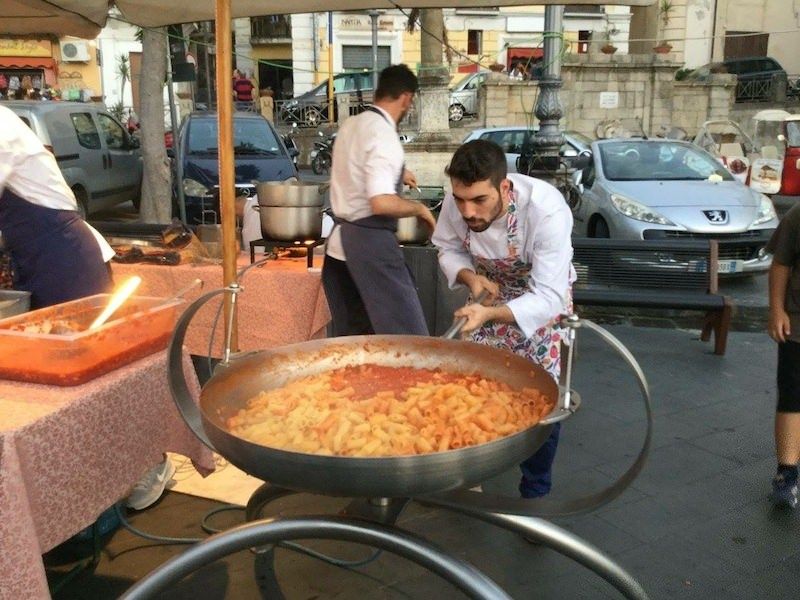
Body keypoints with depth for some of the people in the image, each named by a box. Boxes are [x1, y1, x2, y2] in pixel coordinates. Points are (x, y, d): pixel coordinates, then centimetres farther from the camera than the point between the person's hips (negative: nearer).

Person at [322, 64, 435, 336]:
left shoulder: (350, 125, 9)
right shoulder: (384, 135, -17)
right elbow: (381, 203, -27)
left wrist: (396, 174, 40)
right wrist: (420, 208, -10)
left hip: (340, 240, 9)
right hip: (370, 242, -9)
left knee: (351, 334, 17)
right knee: (407, 334, -3)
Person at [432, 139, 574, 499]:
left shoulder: (547, 211, -39)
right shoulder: (456, 203, -26)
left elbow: (549, 298, -38)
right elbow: (448, 248, -4)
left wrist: (491, 315, -52)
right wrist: (470, 277, -25)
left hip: (543, 295, -4)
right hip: (489, 290, 4)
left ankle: (535, 492, 16)